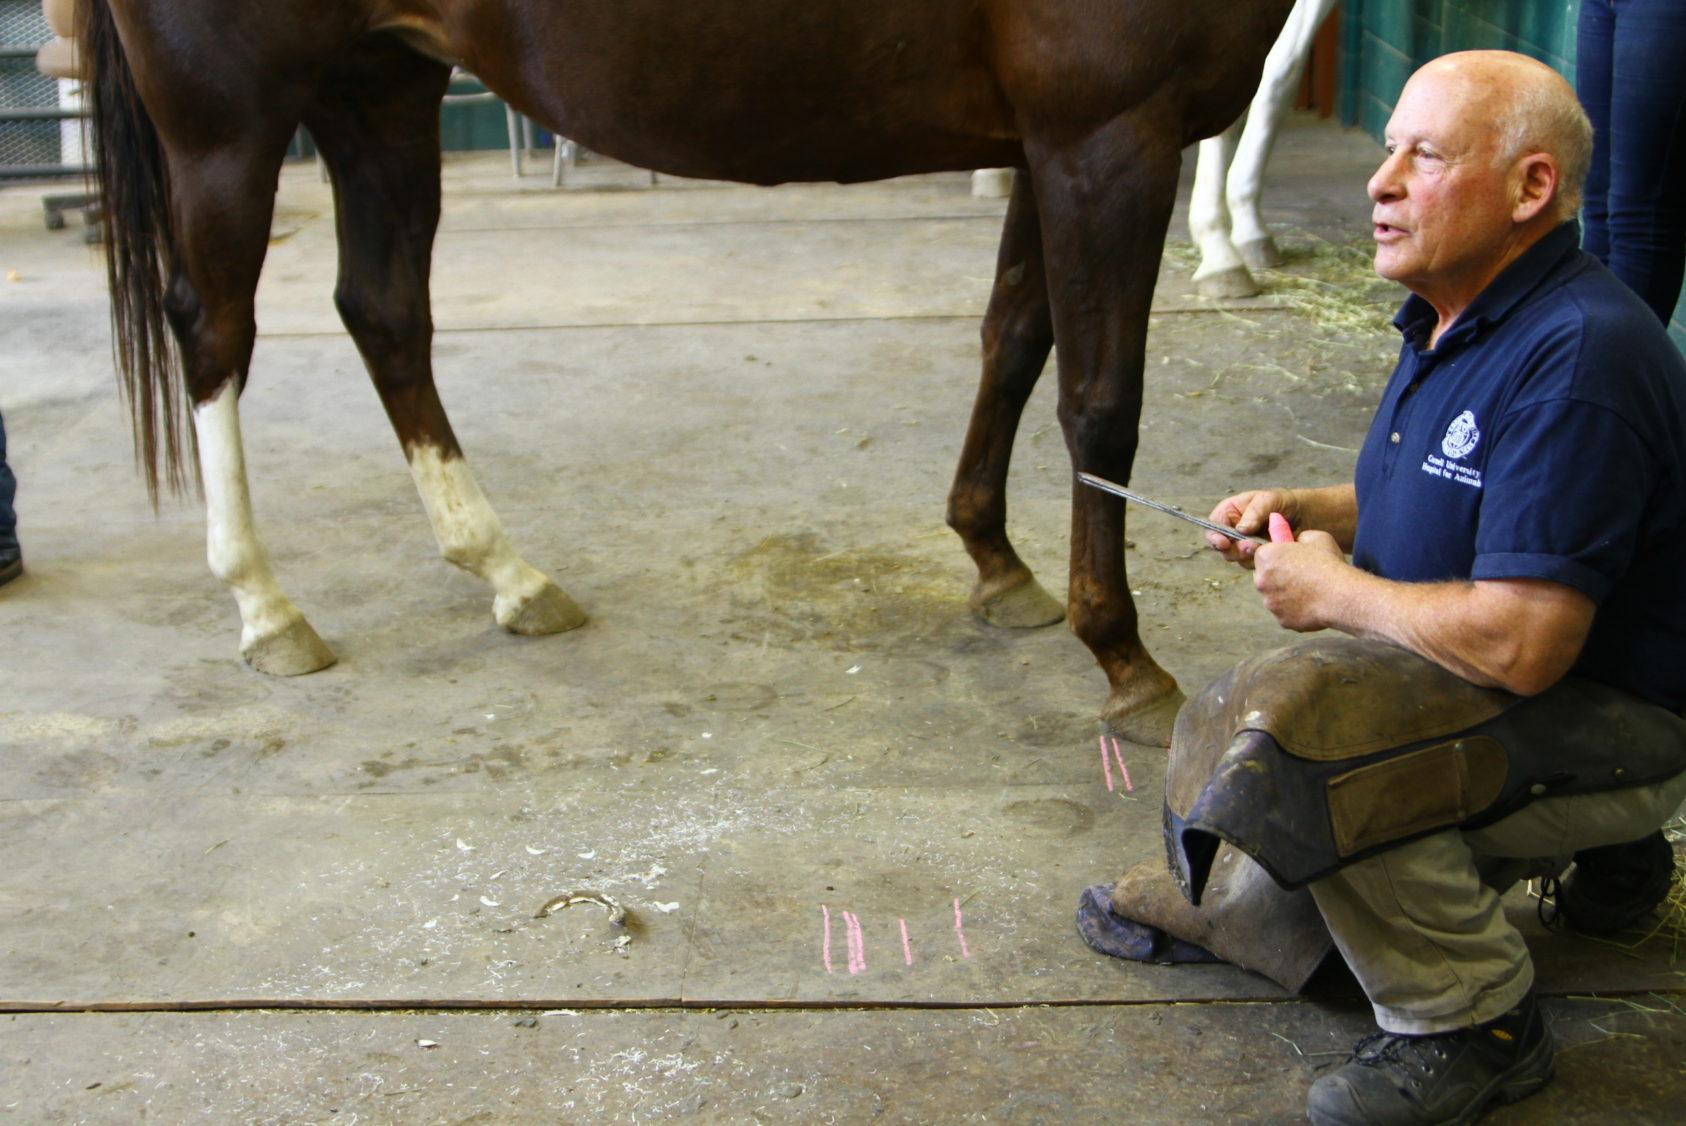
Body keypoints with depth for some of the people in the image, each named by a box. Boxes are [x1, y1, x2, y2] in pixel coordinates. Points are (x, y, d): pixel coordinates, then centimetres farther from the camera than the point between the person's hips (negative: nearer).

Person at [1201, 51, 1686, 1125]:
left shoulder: (1578, 359, -29)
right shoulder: (1458, 314, 3)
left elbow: (1519, 646, -34)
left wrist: (1337, 592, -19)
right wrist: (1302, 510, 1)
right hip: (1478, 676, 10)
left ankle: (1474, 1019, -9)